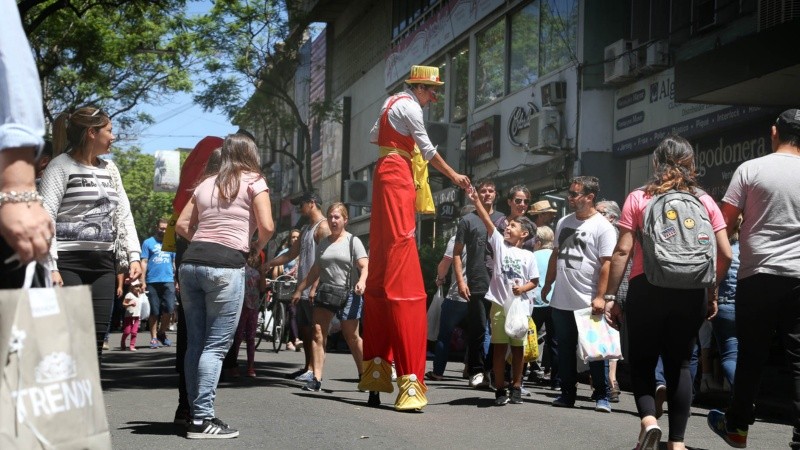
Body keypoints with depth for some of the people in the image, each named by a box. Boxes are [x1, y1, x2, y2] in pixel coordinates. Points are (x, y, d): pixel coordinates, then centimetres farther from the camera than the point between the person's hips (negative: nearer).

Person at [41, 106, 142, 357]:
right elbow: (46, 218, -11)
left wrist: (133, 256, 8)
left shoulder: (110, 168, 16)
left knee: (97, 337, 3)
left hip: (103, 262, 6)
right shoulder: (61, 166, -4)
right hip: (68, 262, -6)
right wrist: (50, 266, -19)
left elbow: (123, 214, 18)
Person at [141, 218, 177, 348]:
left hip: (168, 280, 2)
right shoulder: (148, 243, 8)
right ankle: (153, 338, 8)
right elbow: (144, 262, 3)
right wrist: (143, 281, -5)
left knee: (169, 309, -8)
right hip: (153, 282, -2)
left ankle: (162, 333, 12)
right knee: (154, 312, 1)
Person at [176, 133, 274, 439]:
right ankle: (202, 419, -6)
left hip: (190, 263, 6)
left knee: (195, 343, 10)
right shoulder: (254, 181, 5)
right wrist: (257, 247, 14)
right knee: (216, 345, -3)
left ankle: (196, 414, 13)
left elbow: (182, 225, 17)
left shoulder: (206, 184, 19)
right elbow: (267, 226, -4)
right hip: (225, 266, -5)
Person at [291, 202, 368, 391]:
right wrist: (299, 290, 18)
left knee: (351, 336, 2)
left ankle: (364, 375, 18)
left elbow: (364, 266, -8)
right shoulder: (323, 243, 16)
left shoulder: (353, 241, 2)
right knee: (318, 332, -10)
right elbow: (315, 271, 21)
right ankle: (316, 378, -13)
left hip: (347, 294, -4)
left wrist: (362, 281, -28)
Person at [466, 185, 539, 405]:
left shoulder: (528, 256, 4)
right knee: (499, 347, 1)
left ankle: (516, 387, 18)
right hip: (499, 305, 0)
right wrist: (476, 200, -15)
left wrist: (523, 288, -14)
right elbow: (487, 221, -6)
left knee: (518, 347, 8)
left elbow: (534, 281, 7)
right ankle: (500, 389, 6)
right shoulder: (499, 244, 4)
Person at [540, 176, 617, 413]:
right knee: (565, 349, 11)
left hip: (588, 303, -6)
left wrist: (600, 297, -20)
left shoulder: (603, 227, -8)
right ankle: (567, 393, 20)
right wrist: (548, 283, 20)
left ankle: (601, 396, 9)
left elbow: (607, 264, -14)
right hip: (561, 302, 6)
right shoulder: (564, 222, 12)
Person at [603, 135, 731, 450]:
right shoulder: (704, 201, 7)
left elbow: (623, 251, -5)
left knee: (642, 360, 11)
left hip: (647, 290, -2)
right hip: (691, 293, 2)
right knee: (679, 364, 10)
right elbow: (725, 255, 2)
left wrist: (609, 296, -1)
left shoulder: (638, 199, 2)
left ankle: (648, 420, -12)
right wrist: (712, 293, 14)